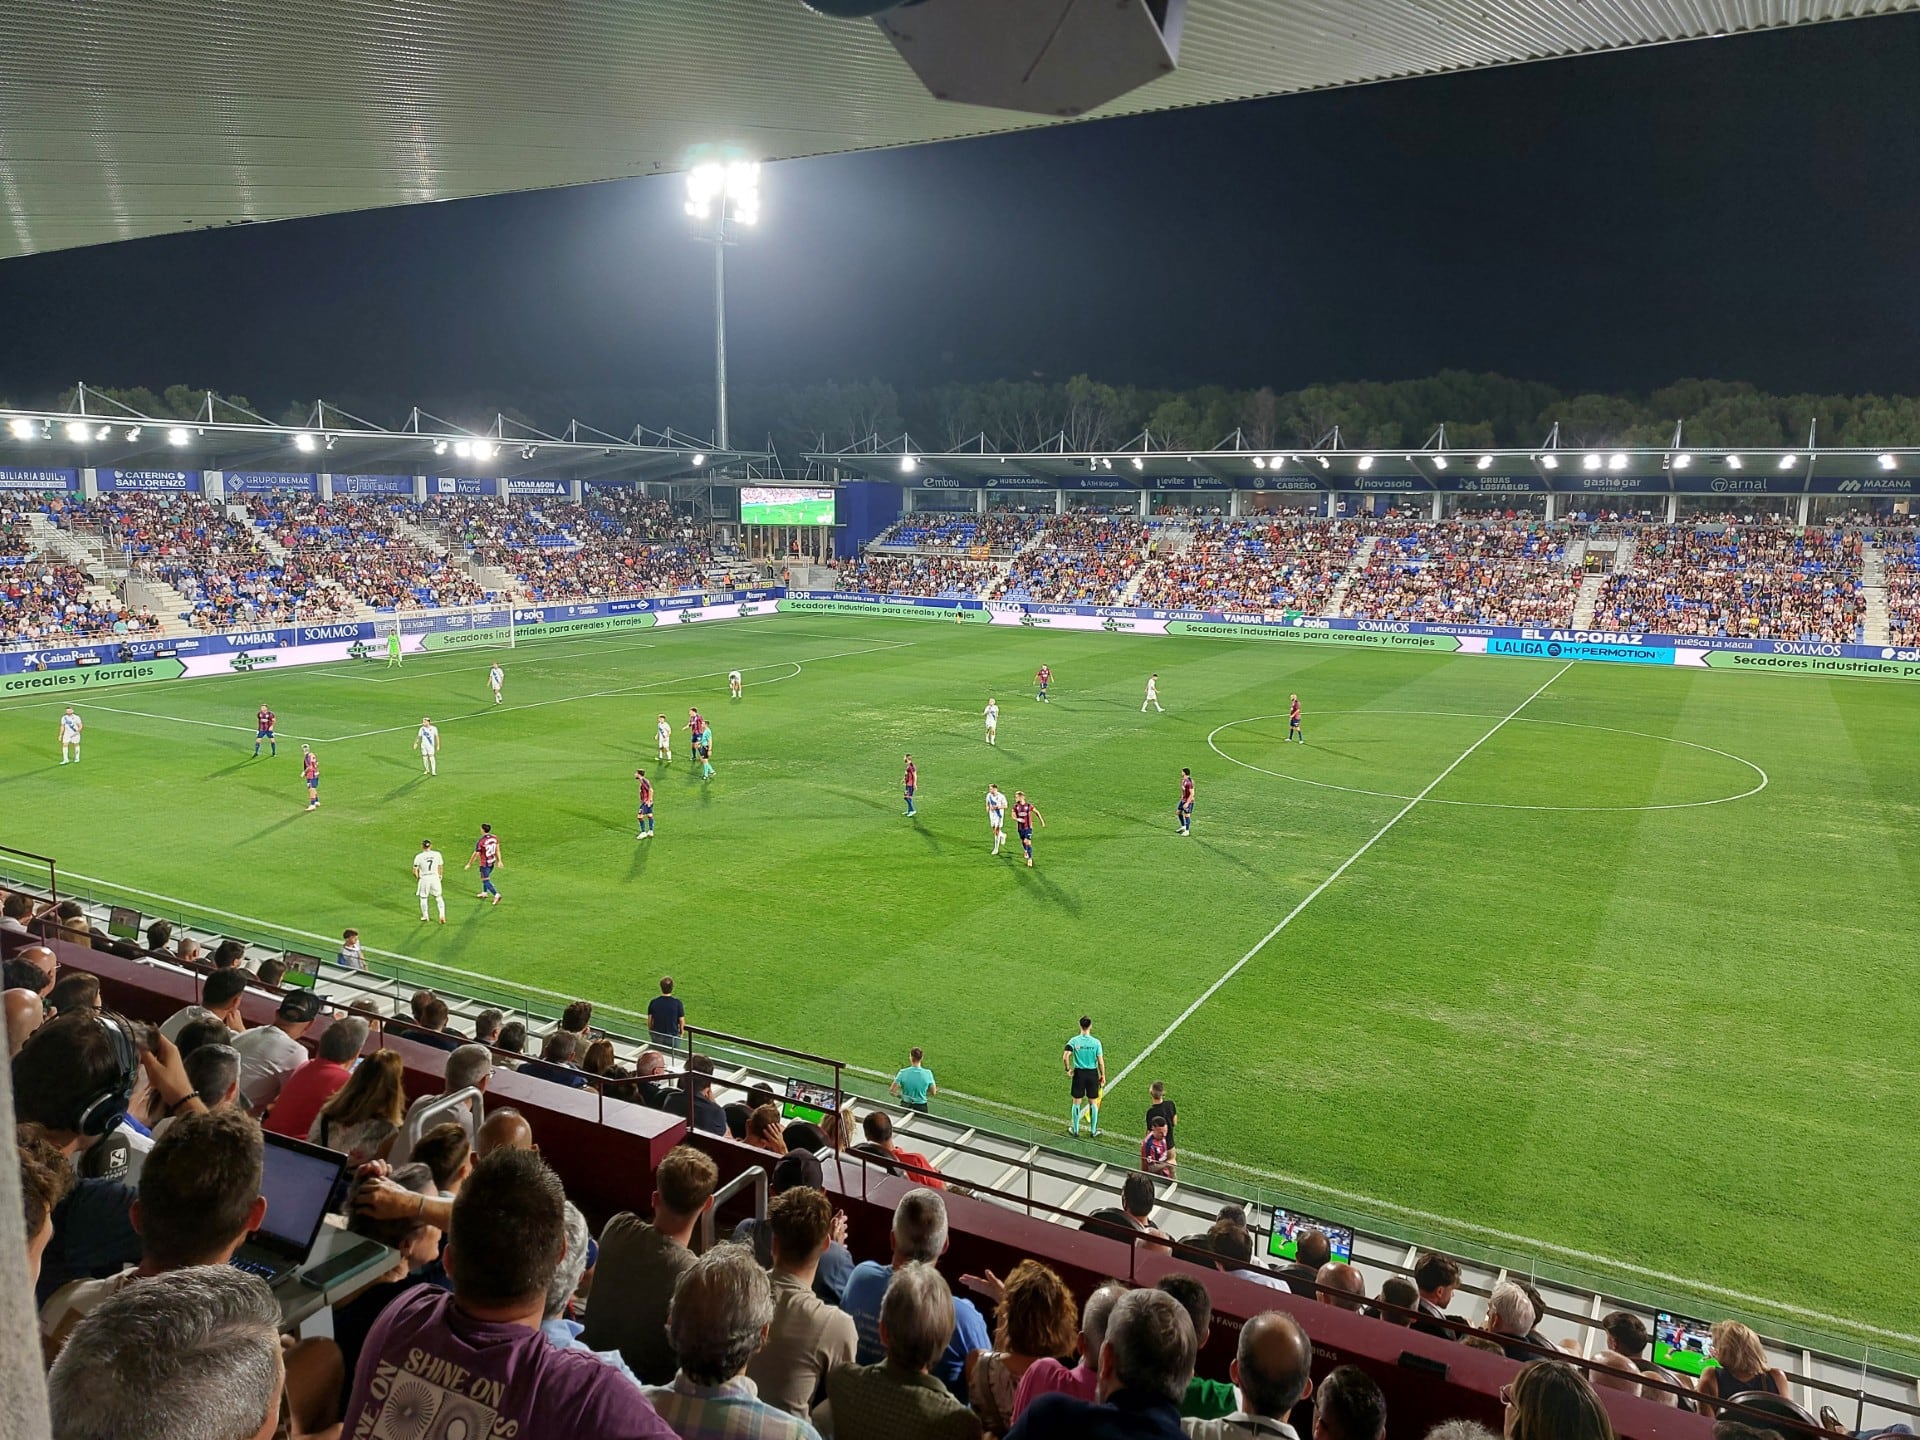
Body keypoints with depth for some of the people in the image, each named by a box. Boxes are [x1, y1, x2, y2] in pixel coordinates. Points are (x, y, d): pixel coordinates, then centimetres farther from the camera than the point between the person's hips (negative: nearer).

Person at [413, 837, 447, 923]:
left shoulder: (419, 857, -10)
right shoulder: (437, 854, -2)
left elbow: (415, 870, -9)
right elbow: (441, 866, 10)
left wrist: (417, 877, 11)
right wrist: (439, 874, 28)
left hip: (424, 879, -2)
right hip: (435, 877, 2)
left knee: (423, 898, 15)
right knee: (438, 897, 13)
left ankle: (425, 916, 26)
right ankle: (442, 914, 1)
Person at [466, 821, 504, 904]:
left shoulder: (480, 841, -23)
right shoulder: (494, 838, -4)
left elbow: (475, 854, -16)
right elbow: (497, 850, 5)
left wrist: (469, 864, -4)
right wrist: (499, 861, 15)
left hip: (485, 863, -7)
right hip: (492, 862, 7)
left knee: (485, 880, 3)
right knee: (486, 878, 26)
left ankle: (496, 895, -7)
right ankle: (484, 893, 40)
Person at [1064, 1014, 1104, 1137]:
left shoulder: (1074, 1041, -10)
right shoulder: (1096, 1042, -9)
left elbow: (1065, 1057, -18)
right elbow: (1101, 1062, -8)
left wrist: (1068, 1069, -2)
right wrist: (1103, 1076, 5)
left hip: (1079, 1073, 0)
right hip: (1092, 1073, 0)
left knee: (1077, 1102, 12)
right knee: (1093, 1102, 14)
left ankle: (1075, 1129, 22)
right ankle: (1094, 1130, 23)